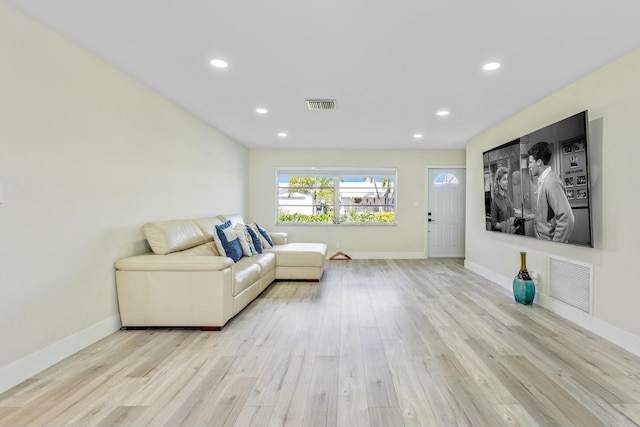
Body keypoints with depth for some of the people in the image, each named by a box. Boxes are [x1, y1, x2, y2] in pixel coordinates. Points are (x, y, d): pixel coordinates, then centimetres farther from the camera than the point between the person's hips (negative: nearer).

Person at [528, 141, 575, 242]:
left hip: (549, 240, -8)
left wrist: (555, 244, -20)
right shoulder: (542, 180, 9)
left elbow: (566, 218, -24)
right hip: (542, 239, 8)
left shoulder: (551, 182, -19)